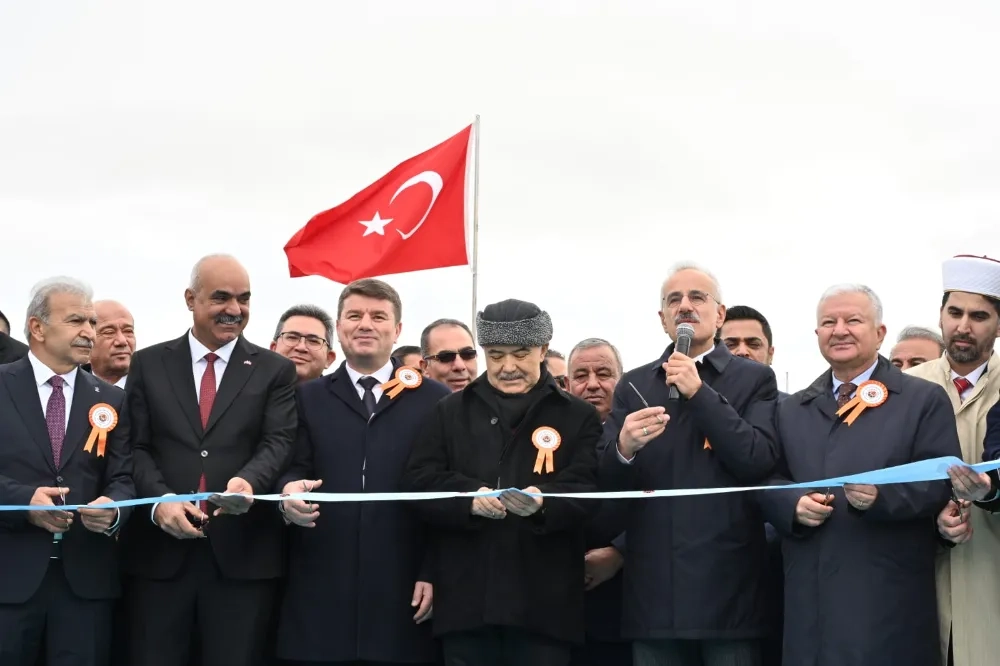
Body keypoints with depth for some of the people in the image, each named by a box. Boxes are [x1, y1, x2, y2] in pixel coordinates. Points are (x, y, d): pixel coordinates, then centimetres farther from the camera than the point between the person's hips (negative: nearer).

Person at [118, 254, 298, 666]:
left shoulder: (275, 370, 9)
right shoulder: (148, 364, 11)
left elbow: (279, 442, -3)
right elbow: (135, 446, 5)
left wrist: (249, 480, -25)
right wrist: (159, 499, -13)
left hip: (242, 554, 0)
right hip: (159, 552, 1)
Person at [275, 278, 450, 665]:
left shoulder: (435, 400, 8)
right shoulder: (307, 398, 15)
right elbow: (295, 469, 7)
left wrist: (434, 574, -4)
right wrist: (289, 491, -18)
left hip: (402, 591, -1)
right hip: (320, 591, 1)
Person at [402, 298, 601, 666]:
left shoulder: (578, 416, 9)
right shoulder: (451, 412, 14)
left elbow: (588, 491, -4)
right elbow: (418, 480, 4)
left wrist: (543, 502, -25)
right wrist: (469, 497, -15)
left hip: (543, 599, -2)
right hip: (466, 595, 2)